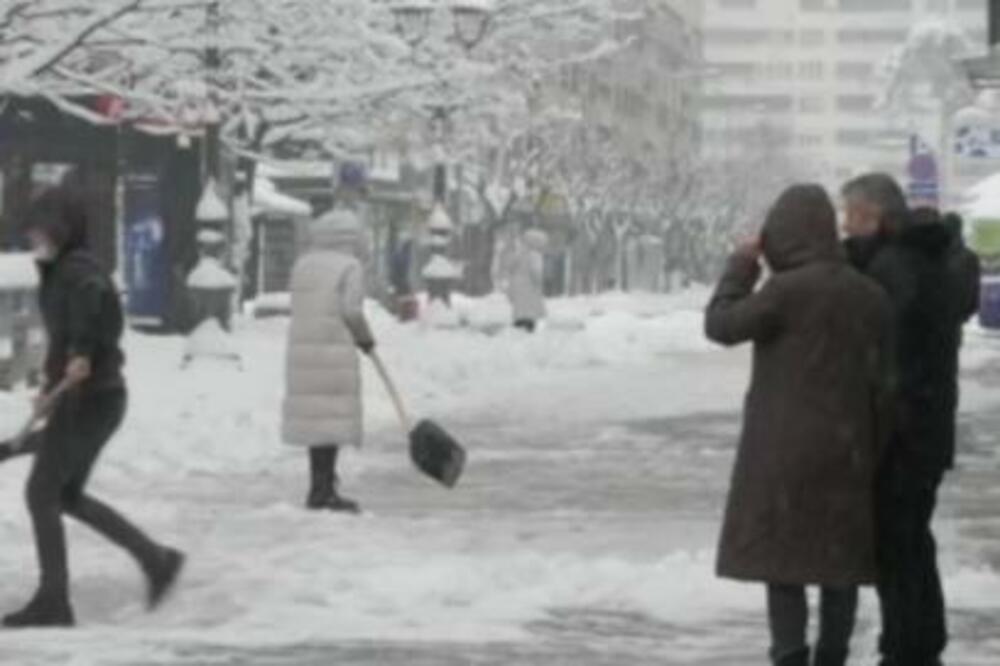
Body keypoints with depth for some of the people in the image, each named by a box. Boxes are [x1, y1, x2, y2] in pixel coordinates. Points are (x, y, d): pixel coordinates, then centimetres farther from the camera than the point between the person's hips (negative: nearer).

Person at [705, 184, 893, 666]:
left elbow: (721, 325, -7)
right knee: (841, 561, 11)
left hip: (785, 447, -5)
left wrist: (740, 267, 5)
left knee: (782, 556, 1)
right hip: (847, 450, 5)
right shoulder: (869, 295, 5)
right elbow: (881, 379, 8)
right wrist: (874, 448, 14)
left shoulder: (787, 291, -16)